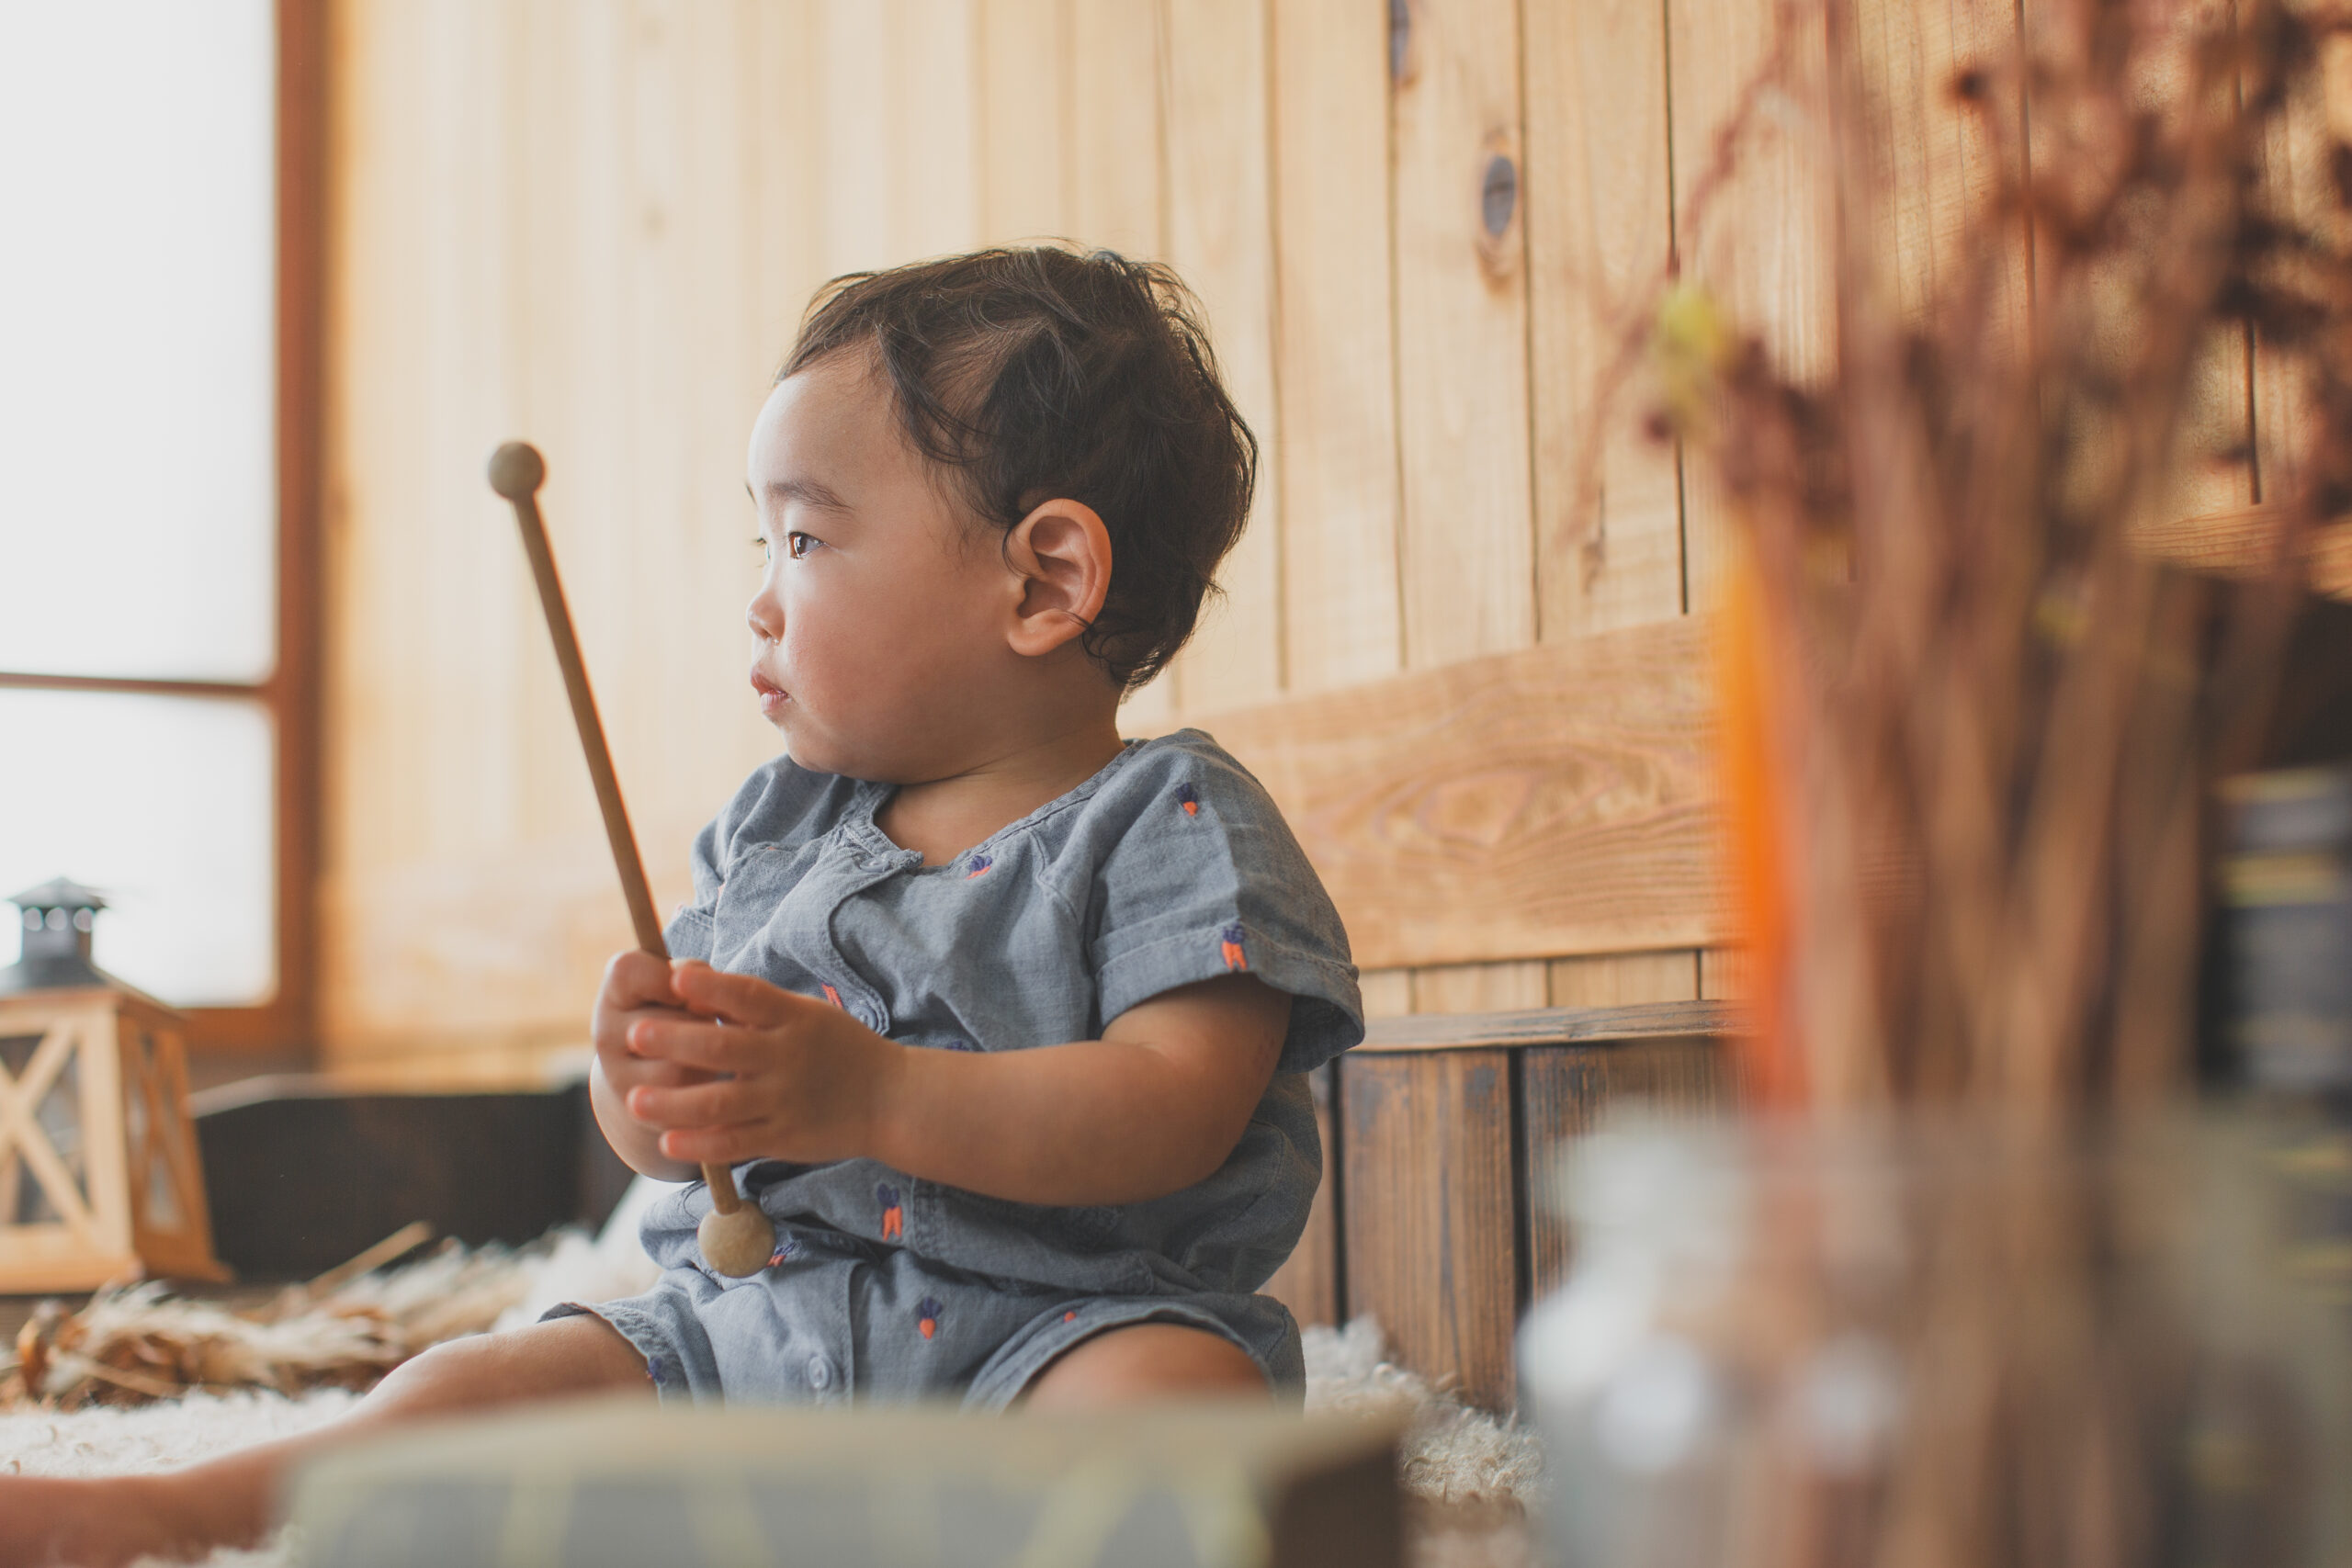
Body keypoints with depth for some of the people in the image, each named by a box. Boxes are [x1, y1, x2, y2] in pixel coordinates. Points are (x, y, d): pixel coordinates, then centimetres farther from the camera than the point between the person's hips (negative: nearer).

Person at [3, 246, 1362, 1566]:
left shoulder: (1179, 826, -5)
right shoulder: (776, 829, 14)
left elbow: (1178, 1107, -19)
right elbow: (666, 1142, 14)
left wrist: (872, 1095, -28)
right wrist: (644, 1078, -12)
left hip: (1041, 1324, -6)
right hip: (751, 1311, 6)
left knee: (1173, 1389, -37)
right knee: (492, 1386, -8)